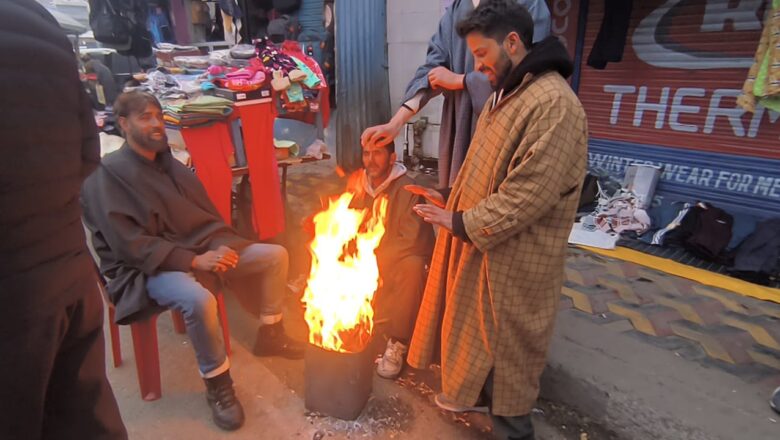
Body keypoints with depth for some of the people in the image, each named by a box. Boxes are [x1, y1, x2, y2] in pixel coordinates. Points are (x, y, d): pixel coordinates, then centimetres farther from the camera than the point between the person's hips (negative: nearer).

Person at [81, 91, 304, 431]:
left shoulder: (168, 162, 12)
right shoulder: (108, 175, -10)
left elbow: (204, 214, 16)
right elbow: (129, 244, -18)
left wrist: (222, 247, -2)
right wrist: (193, 261, -25)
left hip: (201, 248, 7)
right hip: (150, 267, -7)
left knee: (275, 256, -3)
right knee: (199, 299, -39)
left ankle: (269, 335, 14)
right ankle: (217, 384, -13)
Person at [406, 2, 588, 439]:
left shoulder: (554, 104, -23)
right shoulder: (505, 93, 10)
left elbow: (528, 197, -26)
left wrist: (461, 223, -20)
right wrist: (455, 204, 10)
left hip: (517, 255, -9)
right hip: (483, 243, 9)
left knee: (510, 339, 9)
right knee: (478, 324, 22)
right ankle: (476, 389, 45)